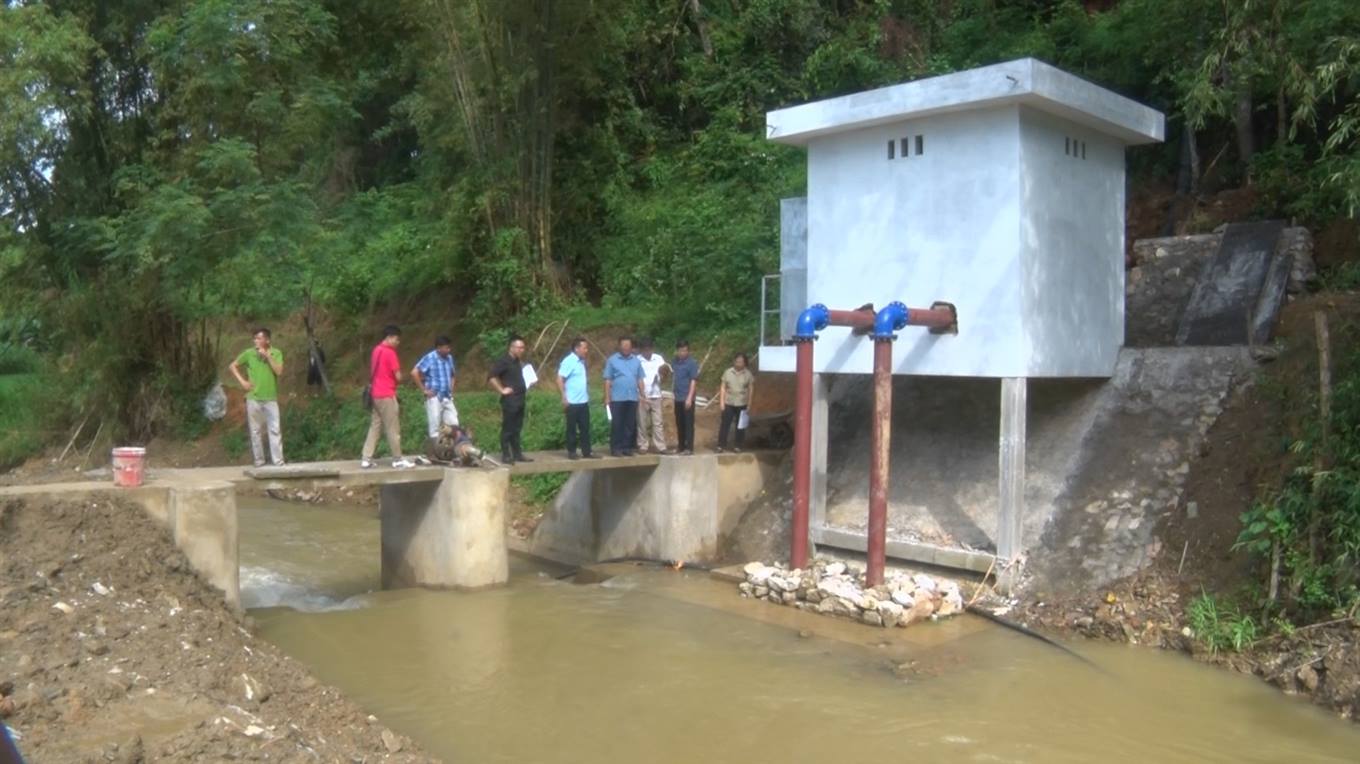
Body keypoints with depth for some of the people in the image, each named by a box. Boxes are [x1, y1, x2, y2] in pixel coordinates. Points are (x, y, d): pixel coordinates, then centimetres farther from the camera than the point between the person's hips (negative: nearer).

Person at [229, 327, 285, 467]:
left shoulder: (276, 353, 0)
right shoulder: (249, 353, 0)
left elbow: (279, 371, -11)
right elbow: (233, 366, 10)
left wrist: (267, 356, -15)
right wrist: (242, 381, -1)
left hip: (271, 398, -1)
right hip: (253, 398, 1)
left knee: (275, 430, -4)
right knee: (255, 431, 5)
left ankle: (278, 461, -2)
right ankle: (259, 462, 13)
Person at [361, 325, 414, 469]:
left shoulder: (376, 350, 13)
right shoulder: (390, 352, -14)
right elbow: (398, 376, -14)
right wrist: (398, 375, 7)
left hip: (376, 394, 9)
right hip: (387, 395, -8)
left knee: (375, 426, 10)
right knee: (393, 429, -2)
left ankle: (366, 459, 7)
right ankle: (398, 459, 4)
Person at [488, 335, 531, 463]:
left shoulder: (519, 361, 13)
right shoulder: (503, 361, -12)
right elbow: (491, 378, -20)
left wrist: (527, 382, 12)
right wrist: (502, 390, -18)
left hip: (519, 400, 8)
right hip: (509, 400, -8)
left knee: (517, 429, 13)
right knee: (507, 429, -3)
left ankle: (517, 454, 18)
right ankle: (506, 455, 1)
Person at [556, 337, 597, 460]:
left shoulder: (582, 361, 12)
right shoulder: (568, 361, -13)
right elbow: (560, 380, -17)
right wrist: (564, 397, -20)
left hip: (584, 401, 8)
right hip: (572, 402, -8)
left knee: (585, 428, 8)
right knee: (572, 428, 3)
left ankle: (586, 452, 13)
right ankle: (571, 452, 11)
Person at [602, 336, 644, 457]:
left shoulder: (636, 361, 11)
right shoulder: (612, 360, 0)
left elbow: (640, 379, 13)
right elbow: (608, 380, -2)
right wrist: (607, 397, -7)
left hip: (632, 398, 4)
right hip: (617, 398, -4)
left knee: (630, 424, 6)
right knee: (617, 424, -2)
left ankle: (627, 447, 13)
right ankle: (615, 448, 2)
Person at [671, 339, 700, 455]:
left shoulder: (692, 363, -8)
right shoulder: (675, 362, 10)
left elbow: (694, 381, -11)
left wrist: (689, 397, -17)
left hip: (687, 398, -6)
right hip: (678, 398, 6)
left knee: (688, 423, -4)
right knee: (679, 423, 11)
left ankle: (689, 448, -3)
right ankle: (681, 446, 20)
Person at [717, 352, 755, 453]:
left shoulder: (748, 374, -2)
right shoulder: (728, 372, -1)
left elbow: (751, 389, 2)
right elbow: (723, 387, 3)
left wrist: (749, 403, -2)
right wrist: (721, 401, -2)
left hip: (742, 404, 0)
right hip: (728, 403, 0)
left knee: (740, 426, 7)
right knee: (724, 424, 0)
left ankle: (738, 446, 16)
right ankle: (721, 446, 6)